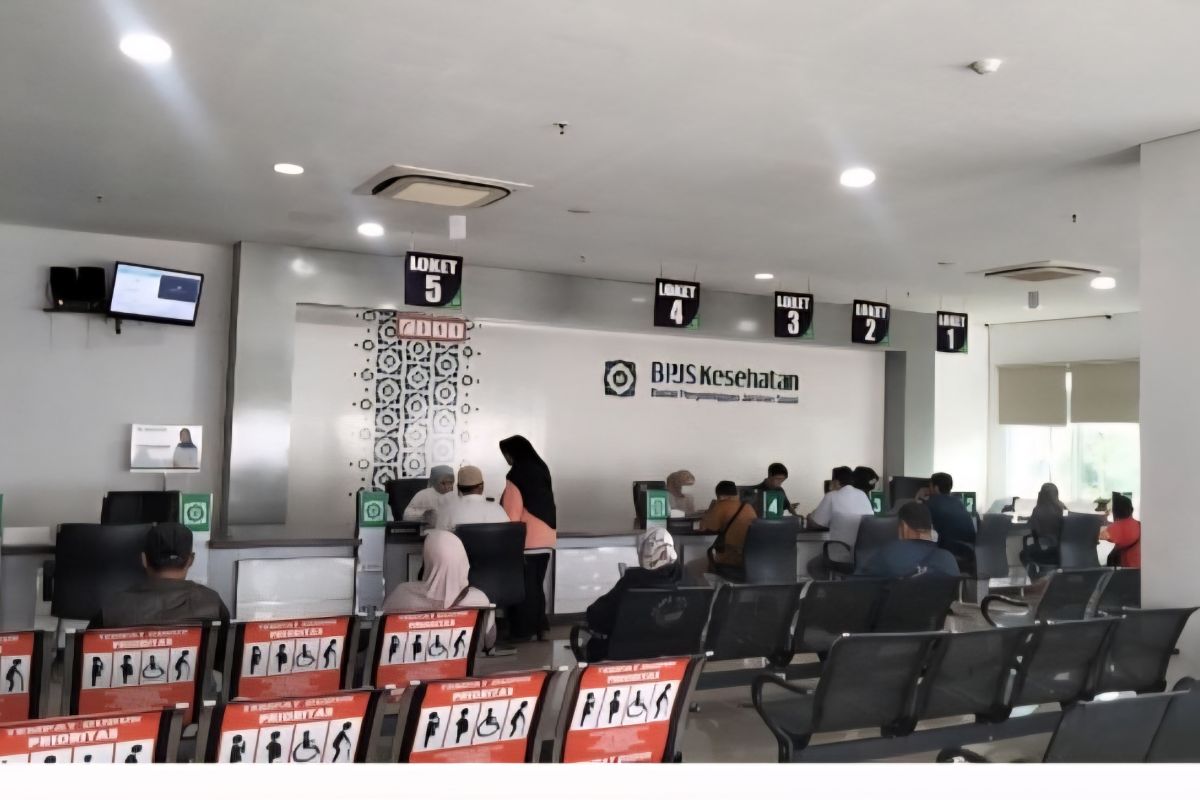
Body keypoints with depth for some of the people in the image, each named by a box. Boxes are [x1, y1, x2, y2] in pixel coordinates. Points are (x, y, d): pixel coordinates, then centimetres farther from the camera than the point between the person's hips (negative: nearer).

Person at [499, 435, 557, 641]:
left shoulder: (516, 475, -14)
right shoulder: (541, 470, 9)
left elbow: (512, 513, -15)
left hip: (526, 540, -7)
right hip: (545, 537, 8)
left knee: (523, 585, 1)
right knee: (537, 583, 15)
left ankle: (523, 631, 7)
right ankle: (540, 625, 18)